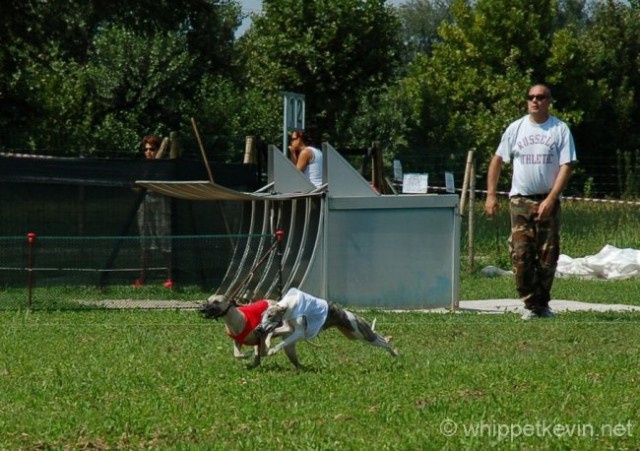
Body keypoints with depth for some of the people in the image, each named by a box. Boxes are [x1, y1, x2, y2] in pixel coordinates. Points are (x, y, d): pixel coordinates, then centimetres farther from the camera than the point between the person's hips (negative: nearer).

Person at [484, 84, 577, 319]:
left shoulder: (560, 130, -1)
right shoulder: (516, 128, 5)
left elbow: (566, 166, -5)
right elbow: (497, 160, 12)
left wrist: (551, 199, -15)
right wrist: (491, 195, 4)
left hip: (548, 201, -1)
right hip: (520, 200, 1)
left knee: (548, 255, 2)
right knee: (521, 255, -9)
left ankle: (543, 304, 14)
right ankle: (530, 304, -4)